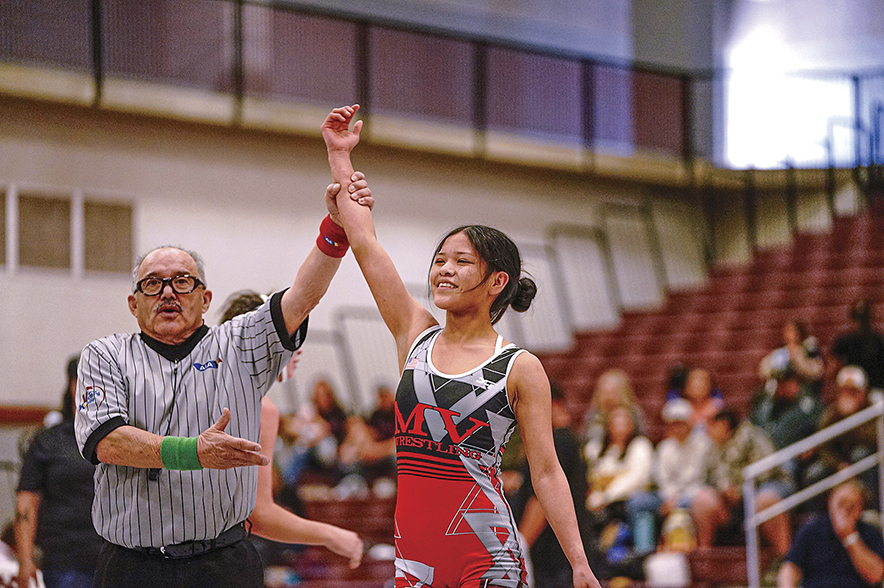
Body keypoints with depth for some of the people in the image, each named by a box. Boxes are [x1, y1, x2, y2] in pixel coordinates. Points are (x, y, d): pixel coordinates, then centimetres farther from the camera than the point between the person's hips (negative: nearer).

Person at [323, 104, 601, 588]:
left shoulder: (520, 368, 0)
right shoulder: (416, 335, 10)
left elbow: (547, 472, 0)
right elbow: (363, 243, 8)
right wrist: (339, 154, 9)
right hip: (414, 548, 4)